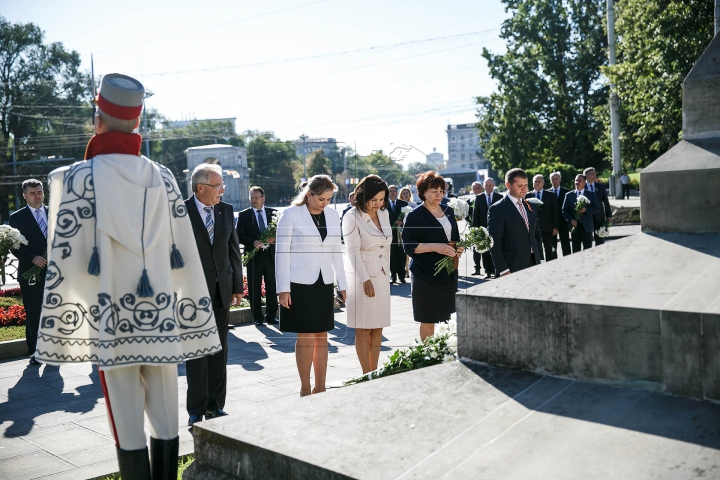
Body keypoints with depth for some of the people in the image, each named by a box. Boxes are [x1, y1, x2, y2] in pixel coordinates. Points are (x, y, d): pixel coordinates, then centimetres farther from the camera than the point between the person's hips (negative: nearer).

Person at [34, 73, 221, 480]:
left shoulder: (80, 177, -6)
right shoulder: (162, 177, 3)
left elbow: (65, 256, -6)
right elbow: (186, 254, 4)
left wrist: (60, 329, 2)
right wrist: (194, 320, 11)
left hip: (112, 319, -3)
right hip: (161, 314, 3)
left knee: (127, 425, 6)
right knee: (166, 420, 12)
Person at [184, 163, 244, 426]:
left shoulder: (226, 210, 7)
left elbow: (234, 249, 11)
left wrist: (237, 286, 8)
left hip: (222, 290, 5)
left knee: (219, 350, 10)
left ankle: (215, 406, 22)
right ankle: (196, 410, 12)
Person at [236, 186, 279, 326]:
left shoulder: (273, 213, 9)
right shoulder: (244, 215, 3)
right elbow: (239, 235, -2)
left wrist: (274, 238, -12)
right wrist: (253, 242, -18)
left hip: (271, 255, 2)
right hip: (253, 255, -1)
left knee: (272, 288, 6)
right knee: (254, 289, 3)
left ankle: (271, 316, 16)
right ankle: (257, 318, 12)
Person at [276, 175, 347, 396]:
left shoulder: (332, 215, 8)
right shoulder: (291, 215, -6)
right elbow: (282, 253, -6)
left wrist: (342, 284, 11)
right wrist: (283, 289, -10)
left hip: (324, 284, 5)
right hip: (299, 285, -5)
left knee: (322, 336, 8)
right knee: (306, 336, -3)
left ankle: (320, 388, 17)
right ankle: (305, 389, 9)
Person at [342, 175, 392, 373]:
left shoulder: (384, 214, 8)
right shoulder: (352, 217, -11)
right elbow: (353, 251, -15)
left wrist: (386, 270, 13)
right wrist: (365, 280, -20)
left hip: (381, 277, 7)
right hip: (361, 278, -6)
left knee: (378, 328, 8)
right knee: (363, 329, -1)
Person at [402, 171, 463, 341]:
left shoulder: (448, 211, 12)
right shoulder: (415, 216, -7)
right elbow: (409, 246, -13)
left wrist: (458, 249, 0)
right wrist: (435, 247, -24)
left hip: (449, 274, 6)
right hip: (426, 275, -6)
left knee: (449, 319, 9)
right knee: (428, 321, 0)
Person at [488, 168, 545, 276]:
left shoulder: (531, 207, 15)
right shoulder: (497, 209, -7)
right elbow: (495, 242, -11)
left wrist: (540, 260, 11)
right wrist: (503, 270, -15)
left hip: (533, 263, 6)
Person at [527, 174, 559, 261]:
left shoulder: (551, 195, 7)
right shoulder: (528, 196, 7)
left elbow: (555, 212, 5)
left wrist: (555, 227, -2)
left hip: (547, 228, 0)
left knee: (550, 251, 3)